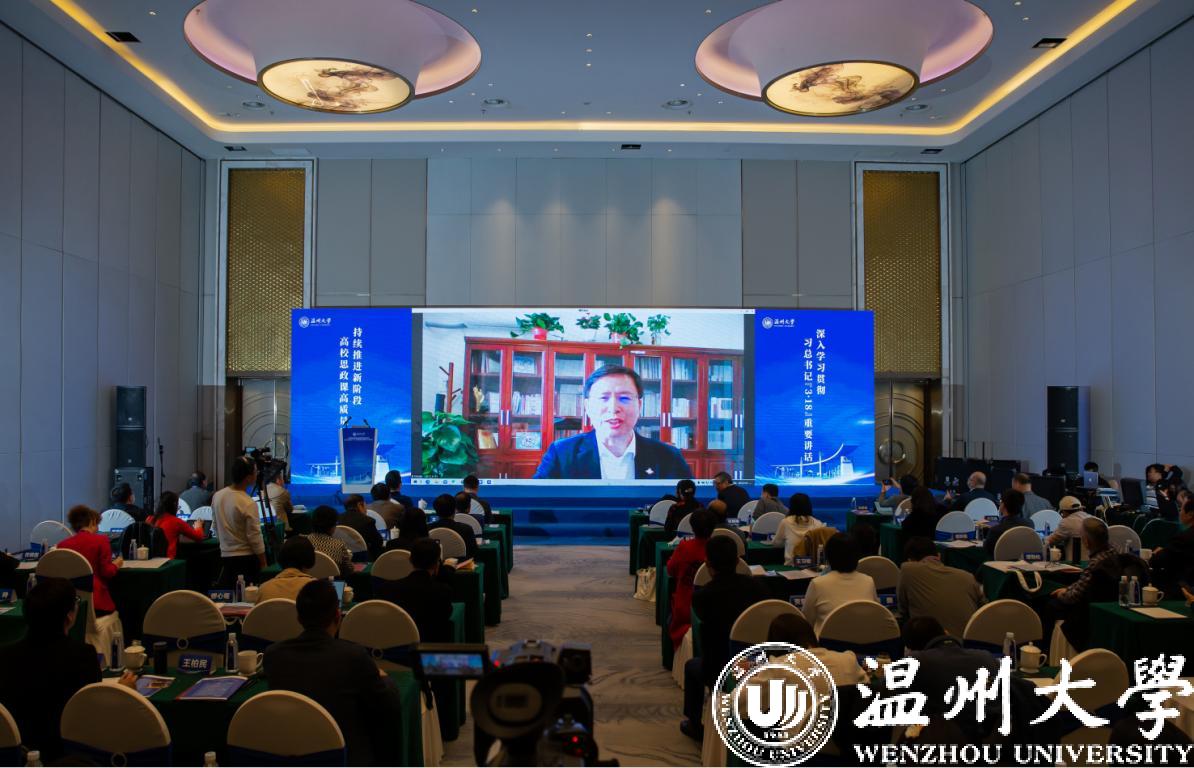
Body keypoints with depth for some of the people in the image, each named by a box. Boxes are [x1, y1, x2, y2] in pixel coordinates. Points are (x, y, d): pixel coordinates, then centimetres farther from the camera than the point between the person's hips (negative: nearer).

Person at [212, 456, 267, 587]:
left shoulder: (217, 496, 0)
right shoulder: (248, 504, -19)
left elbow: (215, 526, 11)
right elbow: (255, 538, -15)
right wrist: (263, 564, -5)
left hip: (225, 556, 6)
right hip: (247, 559, -6)